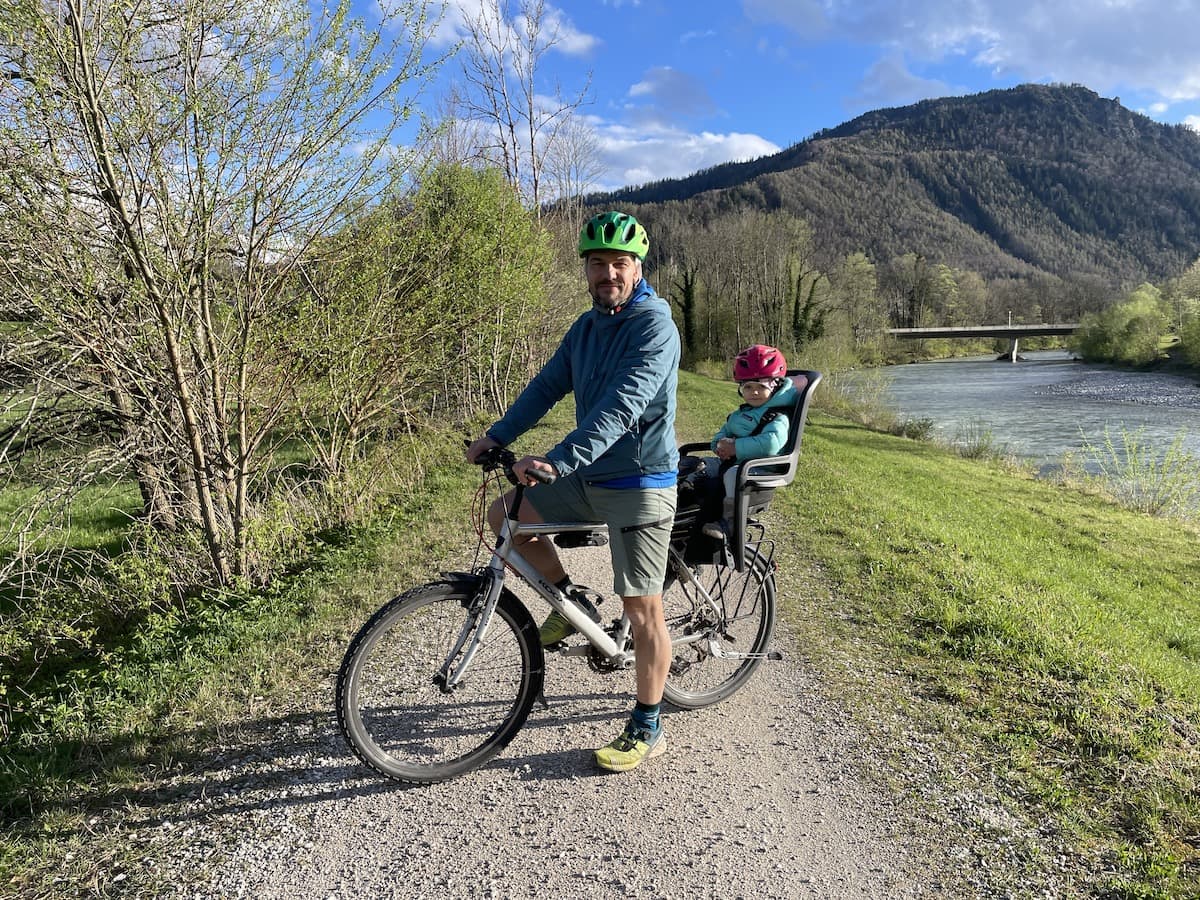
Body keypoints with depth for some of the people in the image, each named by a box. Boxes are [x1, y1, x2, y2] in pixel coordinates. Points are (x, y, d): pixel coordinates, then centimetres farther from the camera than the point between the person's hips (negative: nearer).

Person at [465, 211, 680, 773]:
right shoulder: (587, 326, 10)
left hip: (639, 484, -8)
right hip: (590, 478, 8)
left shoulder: (654, 326, -17)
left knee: (641, 605, -1)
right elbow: (548, 386, 9)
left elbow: (621, 405, -29)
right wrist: (497, 436, -3)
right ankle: (571, 601, 22)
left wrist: (558, 460, -37)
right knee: (504, 515, 6)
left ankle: (648, 729, 15)